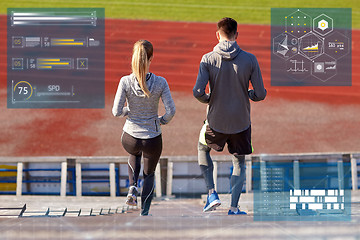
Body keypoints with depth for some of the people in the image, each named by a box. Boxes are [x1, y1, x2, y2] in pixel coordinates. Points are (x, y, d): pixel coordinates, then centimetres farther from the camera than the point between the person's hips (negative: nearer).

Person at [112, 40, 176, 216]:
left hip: (130, 138, 1)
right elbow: (171, 111, -14)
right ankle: (144, 214, 22)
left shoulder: (126, 82, -14)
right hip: (153, 139, 0)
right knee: (149, 173, 26)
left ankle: (133, 188, 18)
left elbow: (116, 111, -14)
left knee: (135, 154, 38)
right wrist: (162, 121, 7)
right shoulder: (160, 82, -13)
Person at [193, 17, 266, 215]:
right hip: (241, 122, 0)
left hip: (216, 121, 0)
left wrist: (208, 99, 5)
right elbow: (260, 94, -8)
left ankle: (212, 193, 17)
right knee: (239, 163, 18)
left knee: (202, 149, 28)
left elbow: (198, 92, -17)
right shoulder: (249, 59, -9)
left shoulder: (208, 59, -11)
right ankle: (234, 208, 13)